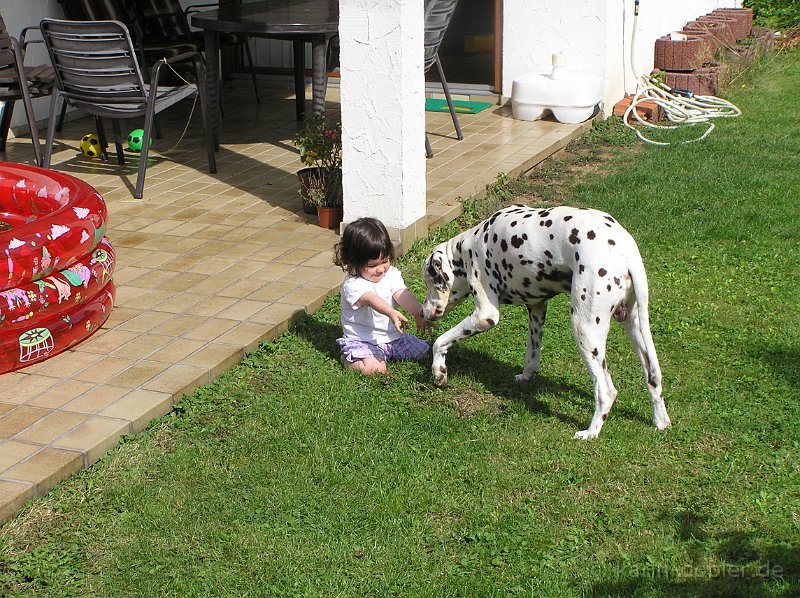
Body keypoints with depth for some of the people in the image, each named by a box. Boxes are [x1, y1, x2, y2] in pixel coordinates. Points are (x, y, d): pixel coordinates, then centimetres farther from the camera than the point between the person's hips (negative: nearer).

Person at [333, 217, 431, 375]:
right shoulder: (352, 285, -20)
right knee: (373, 368, -30)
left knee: (423, 350, 0)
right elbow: (370, 299, -40)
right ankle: (349, 358, 2)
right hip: (362, 341, -6)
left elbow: (402, 295, -16)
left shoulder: (391, 274, 0)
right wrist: (391, 313, -59)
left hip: (392, 336, 7)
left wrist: (418, 312, -37)